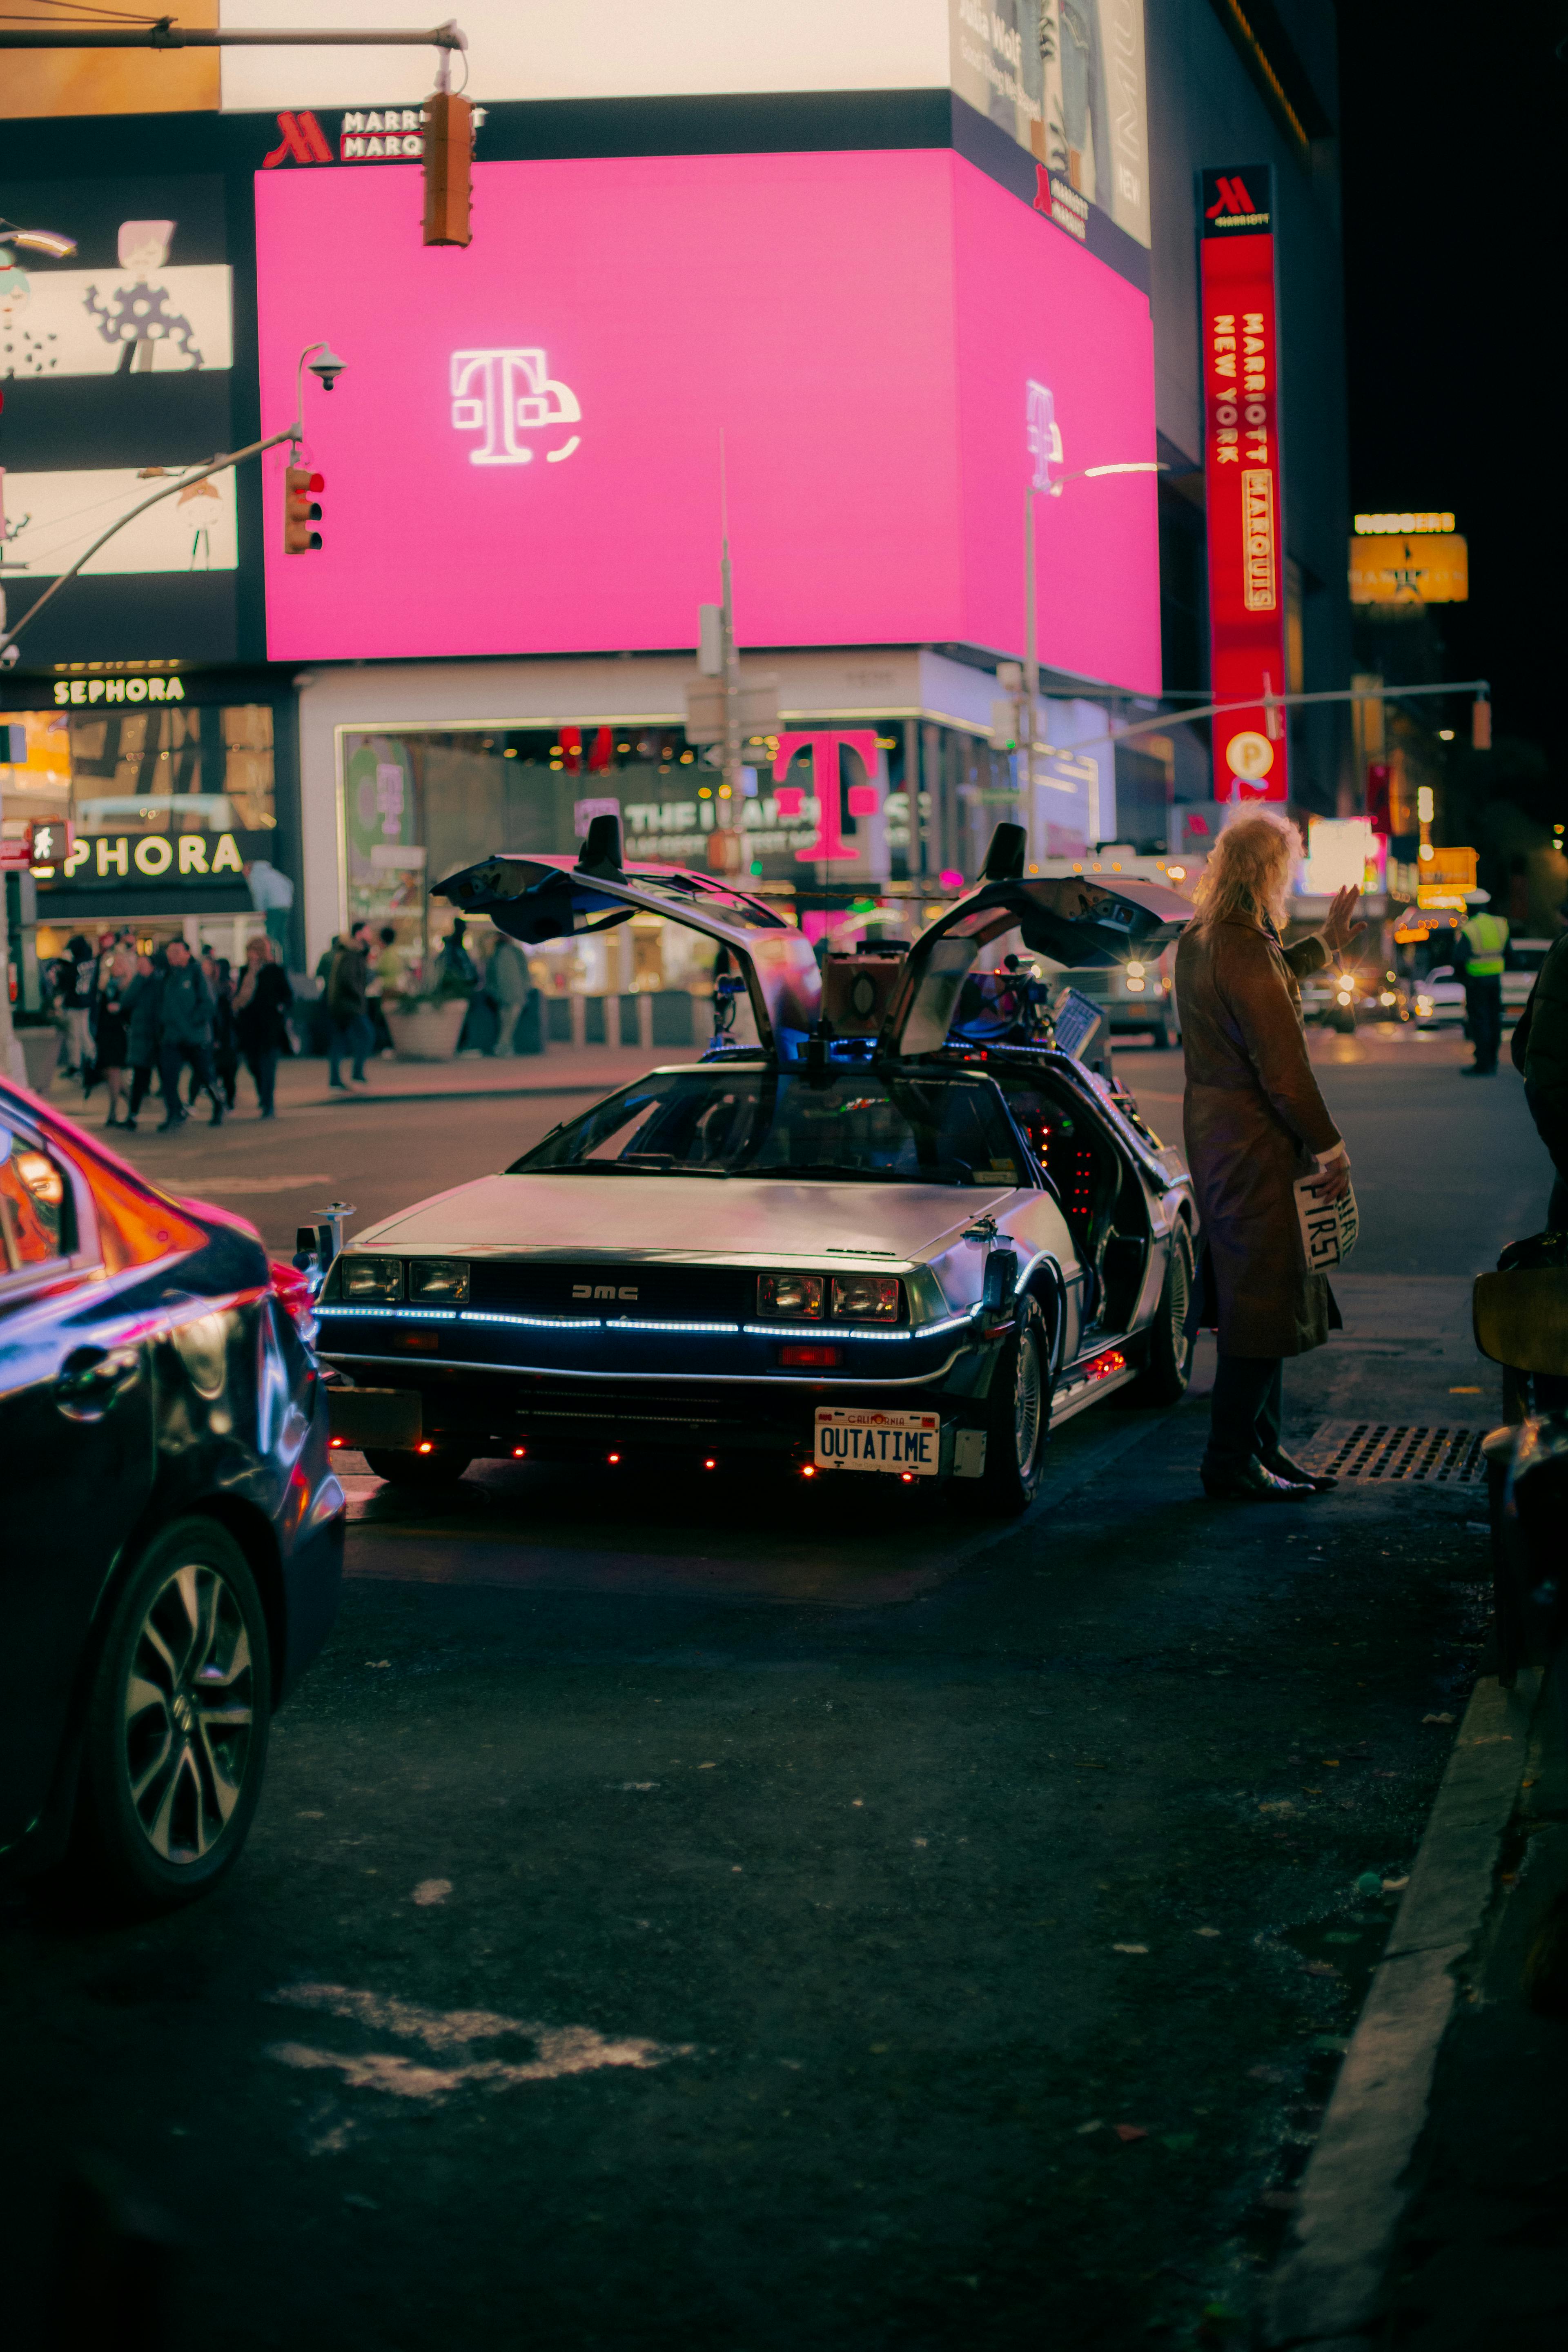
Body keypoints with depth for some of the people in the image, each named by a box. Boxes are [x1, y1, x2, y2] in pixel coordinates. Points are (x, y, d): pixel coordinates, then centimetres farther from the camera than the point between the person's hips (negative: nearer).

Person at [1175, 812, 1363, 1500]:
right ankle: (1232, 1461, 3)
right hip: (1254, 1149, -10)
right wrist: (1330, 1146, -13)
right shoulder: (1247, 953, -21)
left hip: (1215, 1131, 10)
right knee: (1264, 1307, -3)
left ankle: (1262, 1449, 24)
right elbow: (1284, 1072, -22)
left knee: (1254, 1302, 17)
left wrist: (1323, 944, 36)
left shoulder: (1198, 942, 9)